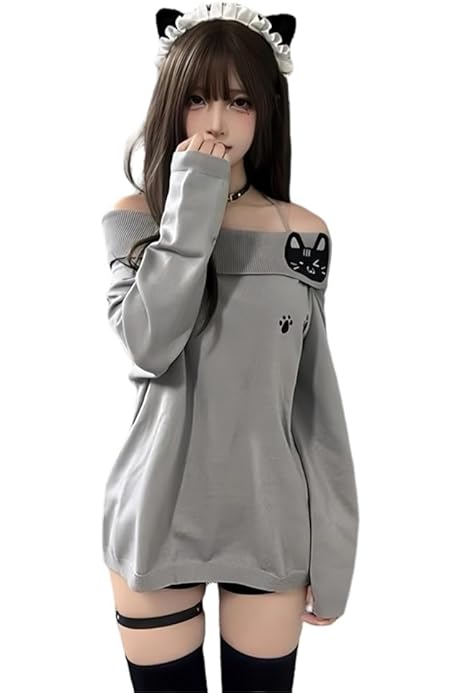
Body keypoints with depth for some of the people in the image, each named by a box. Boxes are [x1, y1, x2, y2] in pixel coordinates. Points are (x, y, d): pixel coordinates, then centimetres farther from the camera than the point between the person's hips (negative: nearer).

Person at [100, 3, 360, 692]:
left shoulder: (303, 233, -2)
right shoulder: (134, 219, -3)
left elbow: (317, 400, 1)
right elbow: (149, 347, -21)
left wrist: (330, 549, 2)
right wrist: (191, 209, -19)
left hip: (271, 522, 1)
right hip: (158, 514, 0)